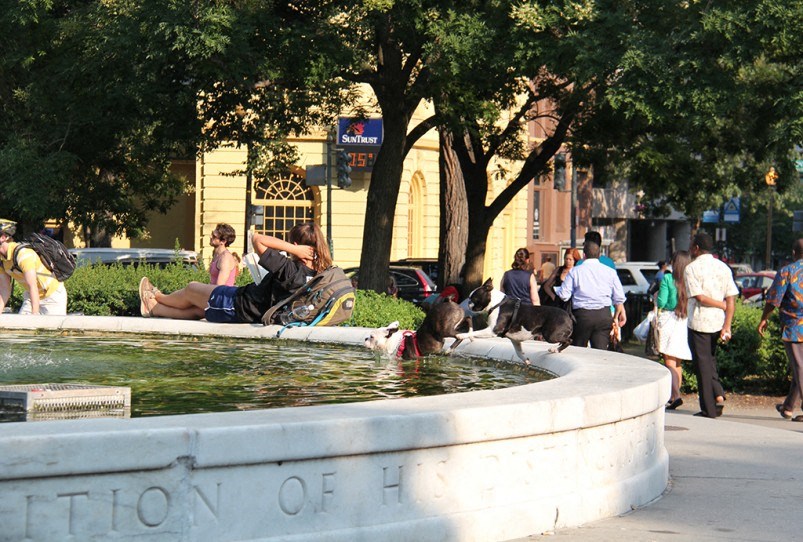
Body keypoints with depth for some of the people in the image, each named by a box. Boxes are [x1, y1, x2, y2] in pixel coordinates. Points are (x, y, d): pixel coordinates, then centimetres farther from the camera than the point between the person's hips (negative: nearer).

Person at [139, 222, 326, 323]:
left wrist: (293, 249, -36)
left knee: (191, 289, 22)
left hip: (238, 305, -7)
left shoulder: (289, 270, -35)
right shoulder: (316, 275, -17)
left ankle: (157, 299, 50)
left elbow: (257, 239, -34)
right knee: (198, 310, 30)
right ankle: (154, 309, 50)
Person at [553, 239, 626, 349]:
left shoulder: (575, 271, 1)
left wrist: (554, 289, 19)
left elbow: (564, 295, -2)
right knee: (601, 351, -1)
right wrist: (615, 317, 20)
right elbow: (619, 298, 8)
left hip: (582, 315, -2)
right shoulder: (610, 271, 7)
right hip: (604, 315, 2)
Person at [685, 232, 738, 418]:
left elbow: (699, 297, -17)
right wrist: (727, 326, -4)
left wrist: (722, 305, -5)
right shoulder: (723, 267, 6)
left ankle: (709, 408, 4)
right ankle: (719, 394, 3)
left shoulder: (692, 268, -9)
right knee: (710, 360, 22)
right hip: (718, 323, 5)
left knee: (702, 363, 2)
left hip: (699, 322, -5)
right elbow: (731, 299, -1)